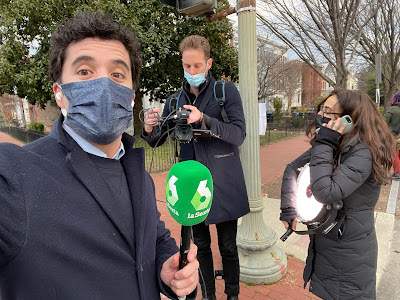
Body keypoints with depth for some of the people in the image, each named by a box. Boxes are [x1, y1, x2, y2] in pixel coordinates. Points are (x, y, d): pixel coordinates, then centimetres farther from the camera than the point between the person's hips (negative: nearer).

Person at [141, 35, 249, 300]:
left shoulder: (227, 91, -4)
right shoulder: (176, 100, 6)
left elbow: (239, 134, -15)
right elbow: (157, 141, 9)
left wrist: (203, 120, -29)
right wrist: (150, 129, -14)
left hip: (224, 184, -3)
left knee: (227, 246, 11)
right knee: (201, 245, 16)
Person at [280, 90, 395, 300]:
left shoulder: (362, 154, -24)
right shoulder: (330, 145, 0)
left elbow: (325, 194, -35)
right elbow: (292, 169, 4)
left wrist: (324, 145, -29)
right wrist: (288, 209, -3)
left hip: (348, 259, -7)